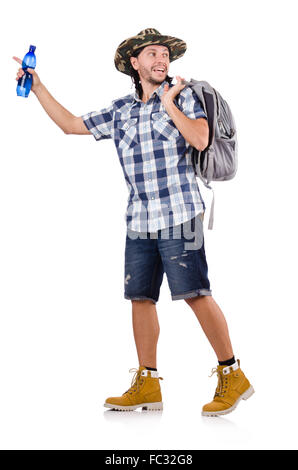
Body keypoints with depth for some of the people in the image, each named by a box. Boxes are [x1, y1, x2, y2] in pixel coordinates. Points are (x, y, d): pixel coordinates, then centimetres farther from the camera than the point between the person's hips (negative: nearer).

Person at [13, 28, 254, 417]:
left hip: (179, 216, -5)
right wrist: (38, 88, 18)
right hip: (139, 221, 6)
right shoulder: (119, 111, 14)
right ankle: (147, 385, 15)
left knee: (195, 293, -9)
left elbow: (200, 139, -15)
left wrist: (168, 104, -10)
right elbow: (70, 124, 20)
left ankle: (232, 376, 1)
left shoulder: (182, 96, 2)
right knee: (140, 296, 6)